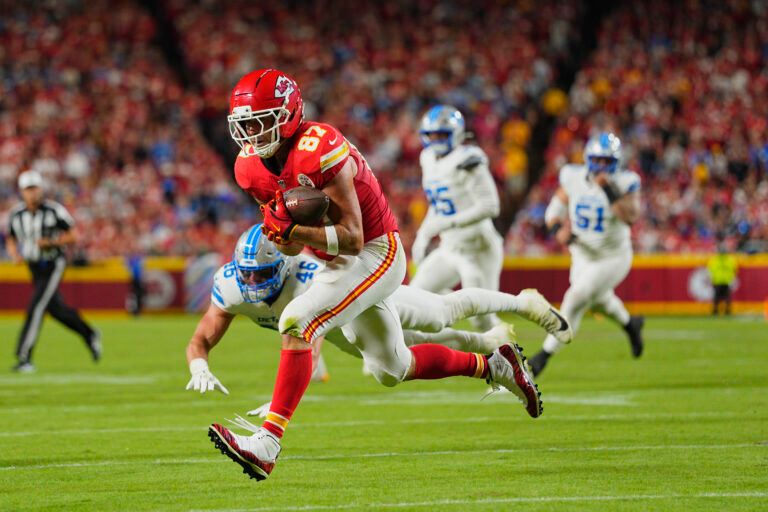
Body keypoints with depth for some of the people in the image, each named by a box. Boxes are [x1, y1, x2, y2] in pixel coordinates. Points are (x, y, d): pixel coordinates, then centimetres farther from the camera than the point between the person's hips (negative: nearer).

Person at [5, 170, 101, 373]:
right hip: (35, 268, 6)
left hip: (53, 266, -6)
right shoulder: (16, 214, -2)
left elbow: (72, 236, -7)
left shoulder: (54, 210, -14)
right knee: (55, 309, 13)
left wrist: (51, 243, -23)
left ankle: (24, 358, -15)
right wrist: (15, 255, -10)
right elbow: (11, 241, 12)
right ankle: (90, 335, 36)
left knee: (36, 307, -16)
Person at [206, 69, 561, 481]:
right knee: (392, 370, 21)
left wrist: (293, 229, -35)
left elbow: (352, 238, -26)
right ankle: (493, 366, 40)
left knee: (298, 322, -27)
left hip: (376, 253, -9)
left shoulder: (318, 150, -27)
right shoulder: (252, 166, -3)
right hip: (336, 262, 9)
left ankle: (267, 443, -32)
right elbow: (292, 248, 5)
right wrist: (279, 228, -18)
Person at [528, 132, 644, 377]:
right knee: (599, 299, 24)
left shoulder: (624, 183, -20)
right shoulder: (573, 178, -11)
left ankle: (544, 356, -11)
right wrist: (559, 230, -22)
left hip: (612, 258, -5)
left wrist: (610, 191, -42)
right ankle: (630, 325, 57)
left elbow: (631, 218, -34)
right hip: (583, 255, 5)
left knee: (575, 299, -18)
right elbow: (554, 210, -2)